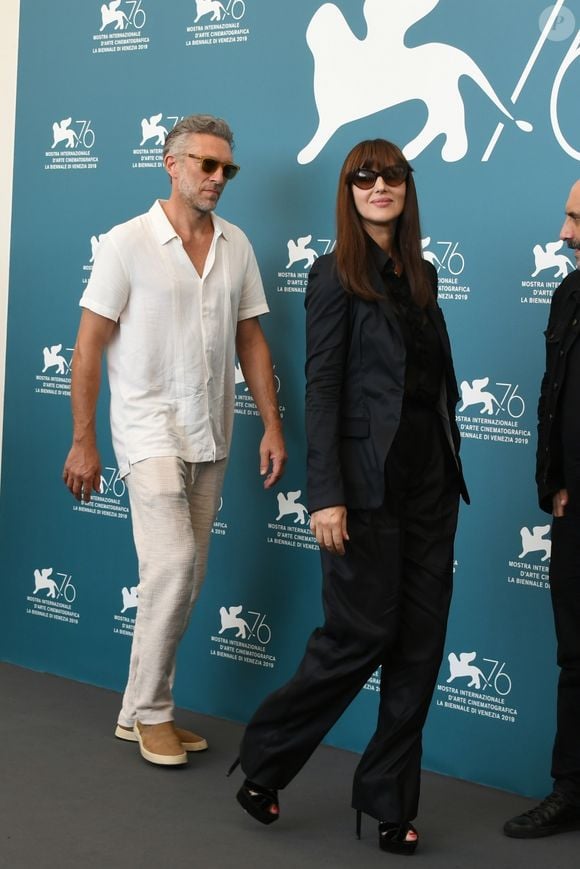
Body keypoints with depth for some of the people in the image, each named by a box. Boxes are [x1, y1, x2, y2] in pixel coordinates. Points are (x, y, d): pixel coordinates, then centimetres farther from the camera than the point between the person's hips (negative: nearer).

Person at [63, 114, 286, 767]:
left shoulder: (236, 246, 6)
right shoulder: (128, 242, -8)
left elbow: (251, 341, 11)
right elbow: (89, 347, -7)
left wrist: (272, 426, 4)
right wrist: (82, 441, -11)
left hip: (210, 437, 5)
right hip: (150, 430, -5)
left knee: (185, 578, 8)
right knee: (173, 565, -14)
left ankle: (141, 712, 21)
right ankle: (151, 710, 5)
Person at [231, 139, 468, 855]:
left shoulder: (421, 275, 14)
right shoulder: (336, 275, -5)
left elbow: (441, 378, 15)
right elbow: (321, 387, -11)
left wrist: (449, 468, 11)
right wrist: (326, 494, -18)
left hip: (430, 473, 7)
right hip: (369, 478, -6)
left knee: (420, 642, 7)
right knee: (360, 634, -2)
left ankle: (389, 799, 19)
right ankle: (264, 762, 19)